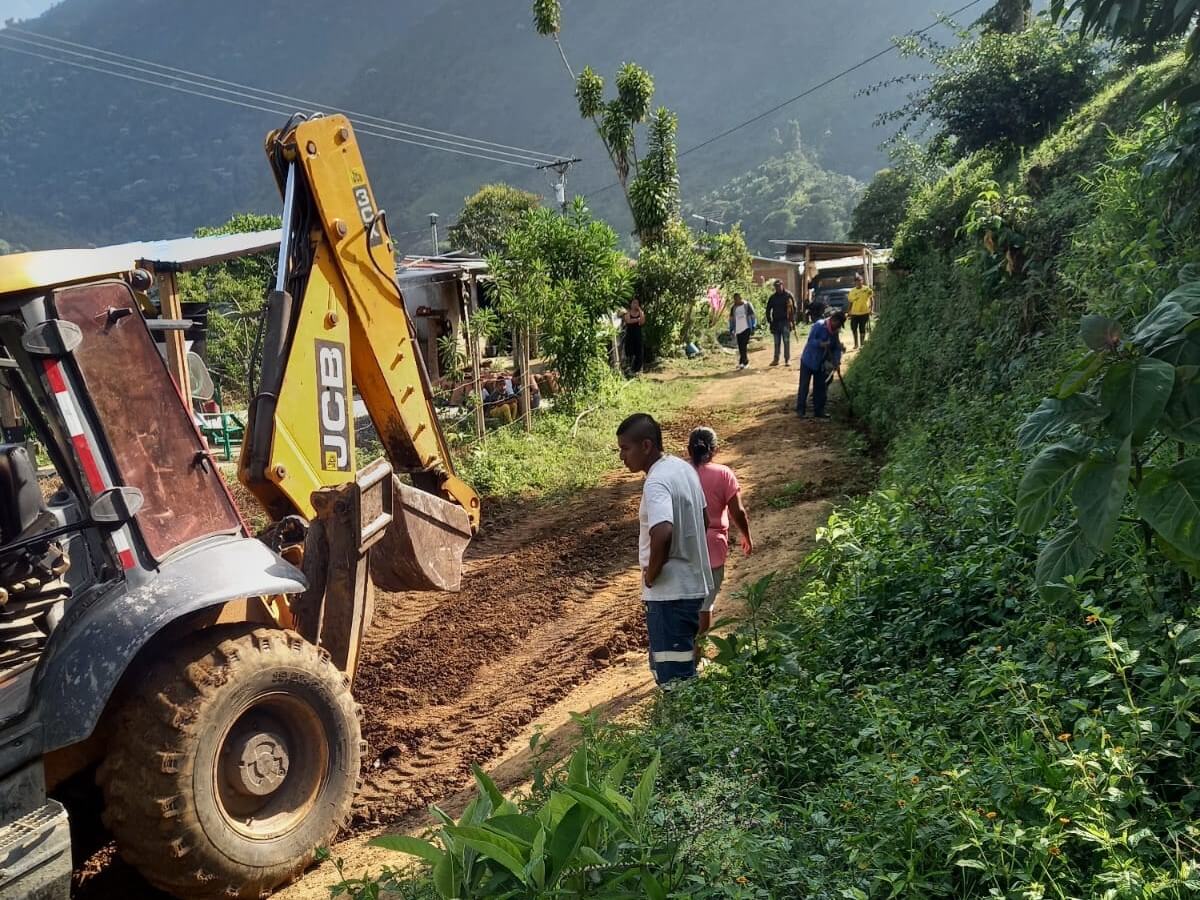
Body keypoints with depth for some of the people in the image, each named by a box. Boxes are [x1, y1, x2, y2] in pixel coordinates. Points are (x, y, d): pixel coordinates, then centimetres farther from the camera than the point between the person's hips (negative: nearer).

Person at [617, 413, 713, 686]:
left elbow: (662, 533, -37)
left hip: (670, 592, -10)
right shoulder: (683, 468, 8)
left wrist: (651, 574, -21)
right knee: (682, 671, 21)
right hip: (692, 583, 10)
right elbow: (703, 520, 19)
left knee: (674, 677, -1)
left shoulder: (657, 483, -21)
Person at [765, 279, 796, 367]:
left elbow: (794, 308, -2)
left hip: (786, 321, -4)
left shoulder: (788, 295, -2)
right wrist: (769, 320, 8)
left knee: (786, 341, -3)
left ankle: (787, 359, 1)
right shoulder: (772, 297, 8)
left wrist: (793, 320, -8)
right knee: (777, 342, 8)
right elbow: (768, 309, 17)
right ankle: (776, 359, 13)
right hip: (776, 322, 4)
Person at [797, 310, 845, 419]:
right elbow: (810, 340, -22)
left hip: (821, 364, 7)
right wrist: (822, 344, -39)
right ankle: (800, 410, 6)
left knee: (820, 387, 9)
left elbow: (836, 348, 5)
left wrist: (837, 361, -10)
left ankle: (818, 411, 17)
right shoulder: (819, 326, -18)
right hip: (808, 361, -7)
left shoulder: (834, 332, 3)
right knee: (804, 386, -2)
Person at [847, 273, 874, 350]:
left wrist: (871, 309, -6)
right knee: (854, 328, 4)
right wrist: (849, 312, 6)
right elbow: (851, 302, 9)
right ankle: (856, 344, 21)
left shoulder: (867, 289, -4)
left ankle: (862, 344, 15)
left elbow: (871, 299, 1)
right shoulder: (852, 291, 3)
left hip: (864, 312, -3)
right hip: (854, 313, 3)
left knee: (862, 329, 3)